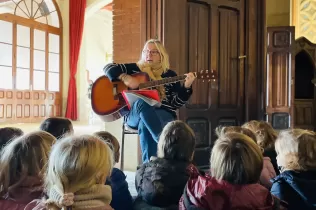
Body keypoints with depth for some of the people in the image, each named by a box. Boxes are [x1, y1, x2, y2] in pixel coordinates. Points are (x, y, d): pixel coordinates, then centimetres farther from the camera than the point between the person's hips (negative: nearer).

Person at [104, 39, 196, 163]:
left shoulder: (169, 75, 12)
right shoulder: (134, 68, 14)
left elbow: (176, 103, 5)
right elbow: (108, 68, 7)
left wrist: (186, 87, -11)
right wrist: (125, 77, -10)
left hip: (163, 114, 0)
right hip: (134, 114, 0)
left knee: (144, 124, -35)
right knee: (142, 102, -35)